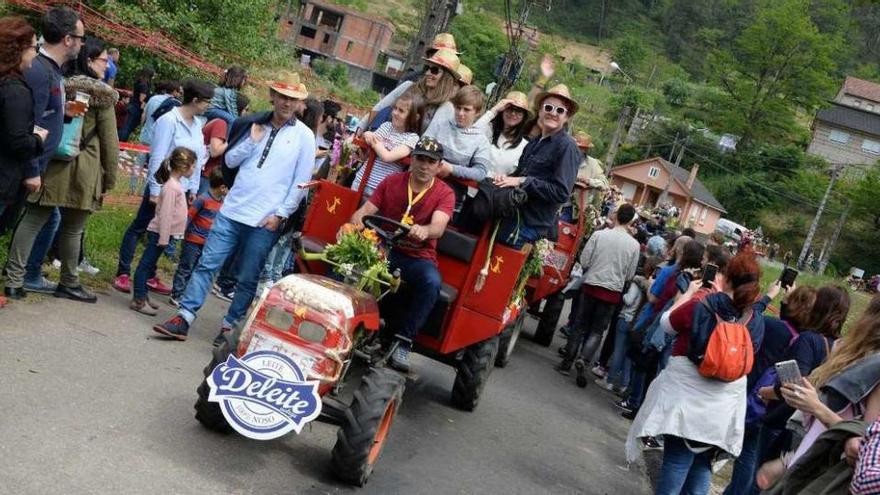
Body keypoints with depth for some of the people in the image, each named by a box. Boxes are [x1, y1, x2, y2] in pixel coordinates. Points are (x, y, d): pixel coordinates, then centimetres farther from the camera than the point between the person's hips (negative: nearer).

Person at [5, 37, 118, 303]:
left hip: (50, 164, 5)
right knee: (72, 229, 7)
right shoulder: (102, 94, -6)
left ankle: (14, 278, 4)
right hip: (82, 170, -5)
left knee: (32, 221, 5)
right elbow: (109, 141, -8)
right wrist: (109, 178, 0)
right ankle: (69, 284, 18)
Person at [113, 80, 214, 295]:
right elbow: (157, 157, -16)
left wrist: (193, 188, 10)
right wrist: (155, 190, -16)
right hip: (162, 186, -7)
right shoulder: (169, 121, -16)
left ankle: (150, 276, 21)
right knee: (139, 228, 2)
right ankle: (123, 274, 7)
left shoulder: (197, 124, 5)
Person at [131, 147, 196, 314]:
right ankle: (138, 300, -1)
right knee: (146, 265, -4)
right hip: (159, 232, -10)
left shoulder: (175, 184, 12)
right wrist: (164, 238, -21)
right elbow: (165, 214, -21)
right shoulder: (171, 186, -19)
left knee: (149, 265, 16)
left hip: (164, 233, 10)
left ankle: (142, 296, 24)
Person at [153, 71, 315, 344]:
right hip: (232, 210, 3)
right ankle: (184, 318, 1)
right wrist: (253, 141, -4)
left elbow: (301, 182, -2)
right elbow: (230, 160, 9)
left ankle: (229, 326, 16)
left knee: (248, 280, 4)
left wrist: (280, 214, -8)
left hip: (265, 220, -3)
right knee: (207, 264, -1)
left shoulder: (304, 136, 0)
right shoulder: (256, 125, 10)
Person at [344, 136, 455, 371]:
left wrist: (424, 230, -44)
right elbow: (365, 210, 1)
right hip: (383, 247, 2)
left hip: (418, 257, -1)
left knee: (432, 282, -34)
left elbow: (438, 226, -20)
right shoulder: (392, 182, 7)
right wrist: (354, 222, -23)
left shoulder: (445, 194, -1)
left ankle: (403, 341, -23)